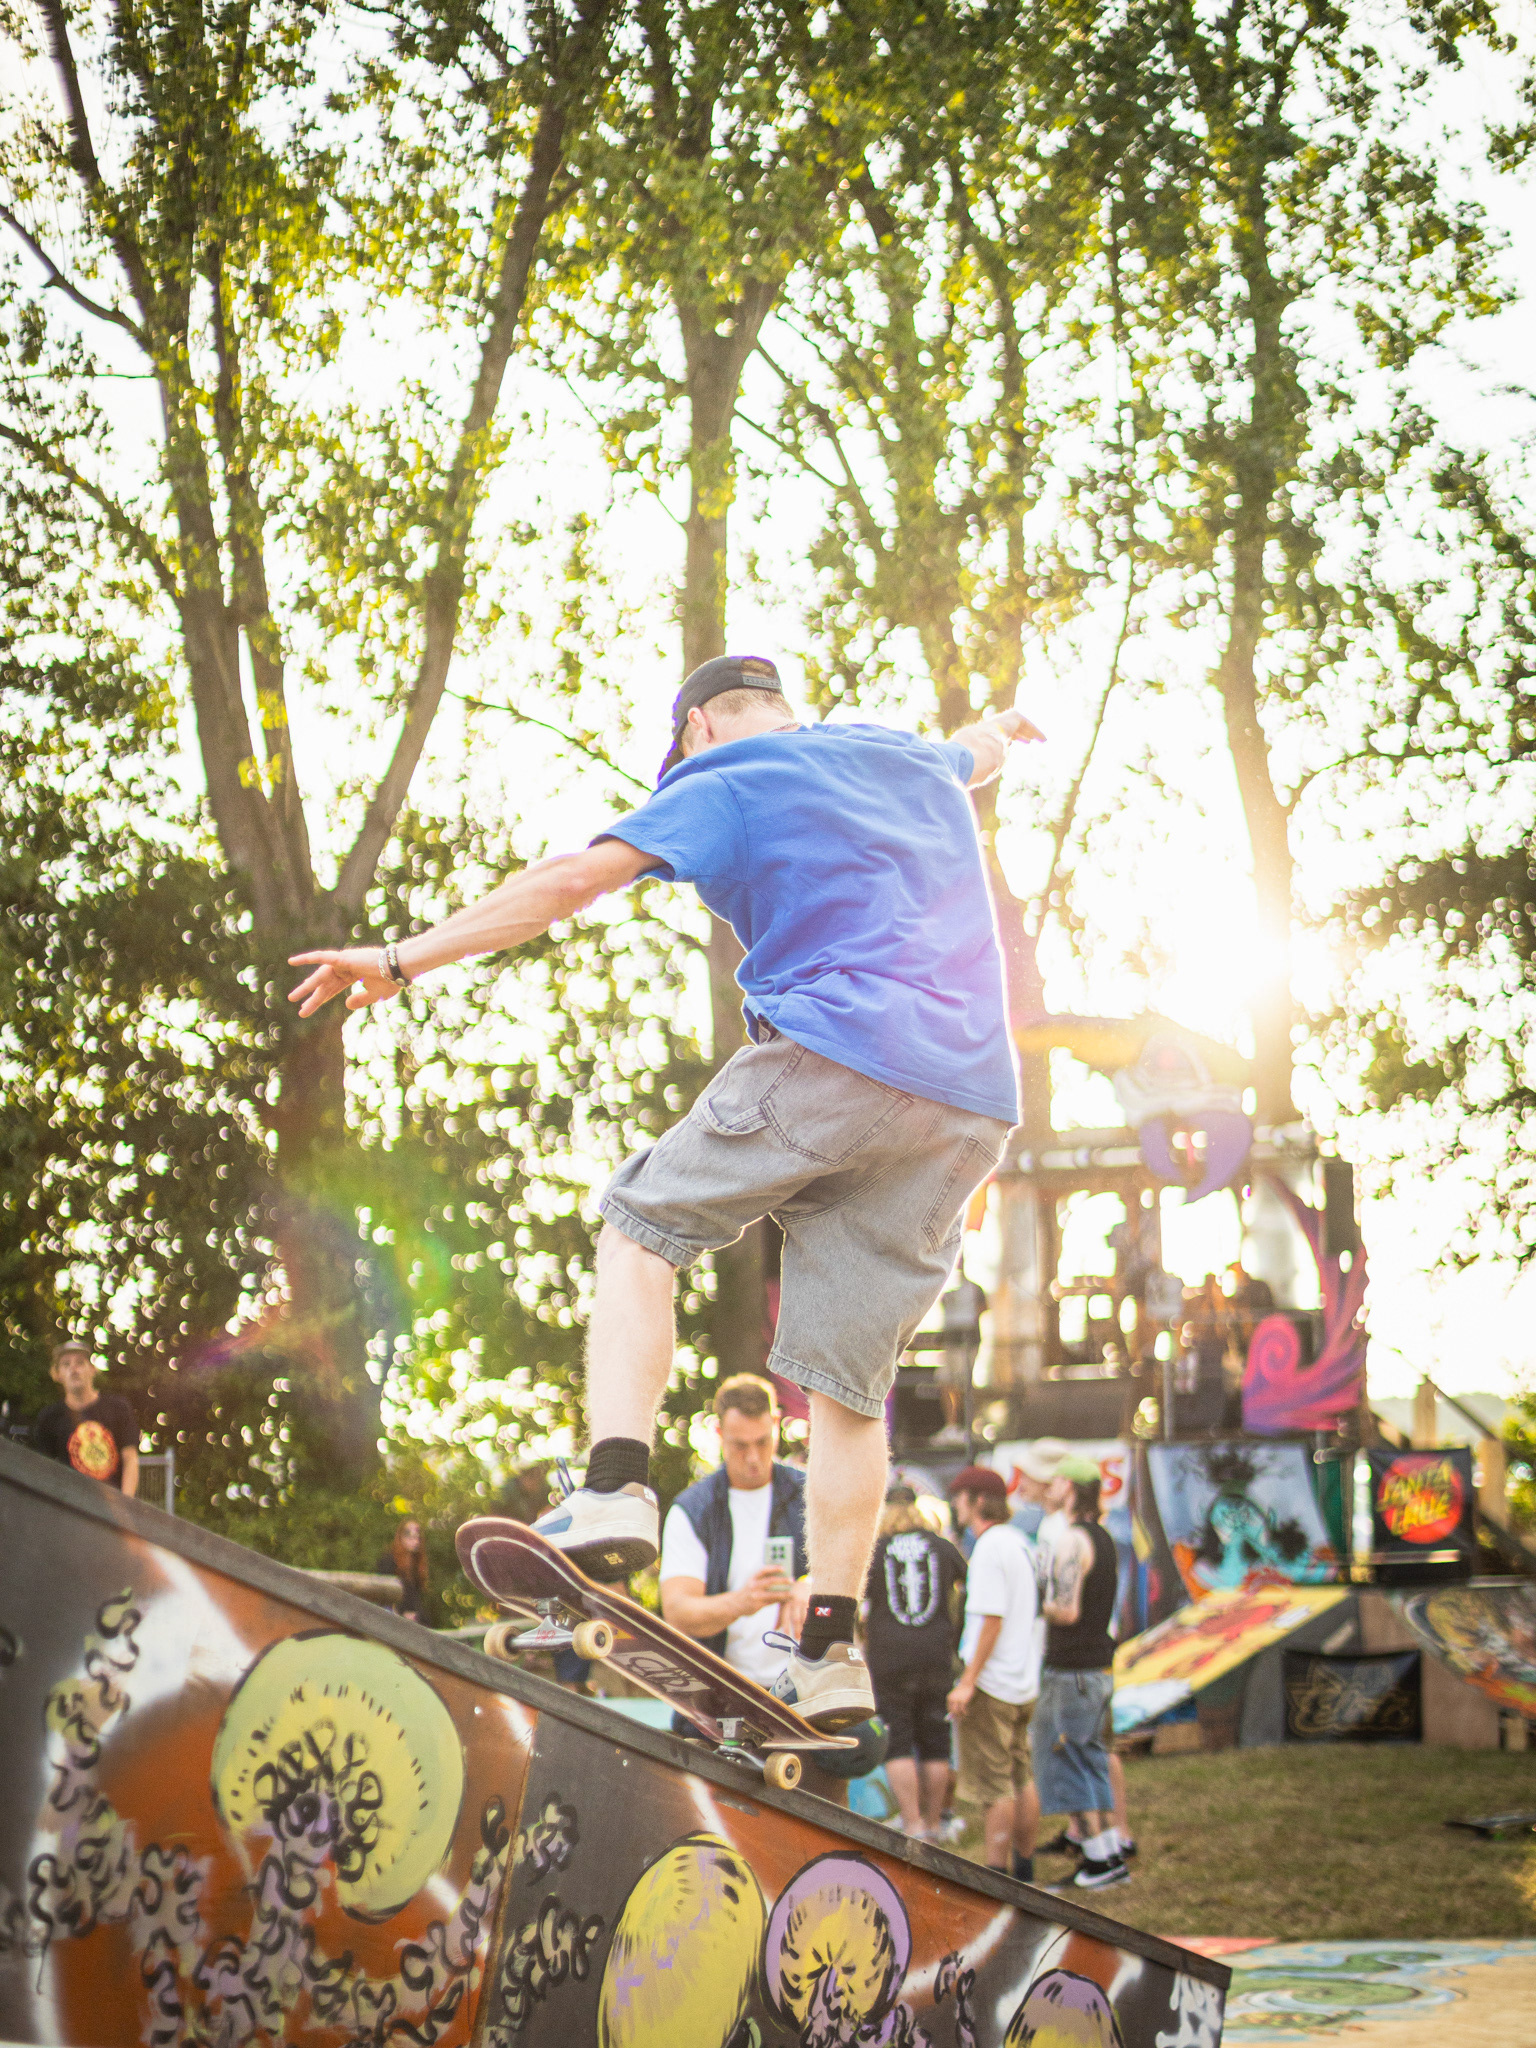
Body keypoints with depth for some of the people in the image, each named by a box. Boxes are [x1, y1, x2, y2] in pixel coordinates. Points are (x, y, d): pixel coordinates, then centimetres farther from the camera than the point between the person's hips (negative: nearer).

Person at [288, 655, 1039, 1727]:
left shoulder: (724, 787, 7)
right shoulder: (916, 763, 25)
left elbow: (571, 880, -3)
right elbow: (972, 752, 51)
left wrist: (405, 959, -1)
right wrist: (999, 731, 75)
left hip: (831, 1057, -6)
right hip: (971, 1103, 6)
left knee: (641, 1232, 10)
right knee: (848, 1383, 8)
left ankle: (615, 1488, -10)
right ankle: (831, 1653, 3)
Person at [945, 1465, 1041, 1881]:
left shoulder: (990, 1547, -15)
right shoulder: (1020, 1543, 12)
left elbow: (992, 1619, -20)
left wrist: (968, 1681, -20)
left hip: (991, 1685, -9)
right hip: (1025, 1683, 9)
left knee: (992, 1786, -6)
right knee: (1021, 1779, 14)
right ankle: (1024, 1873, 20)